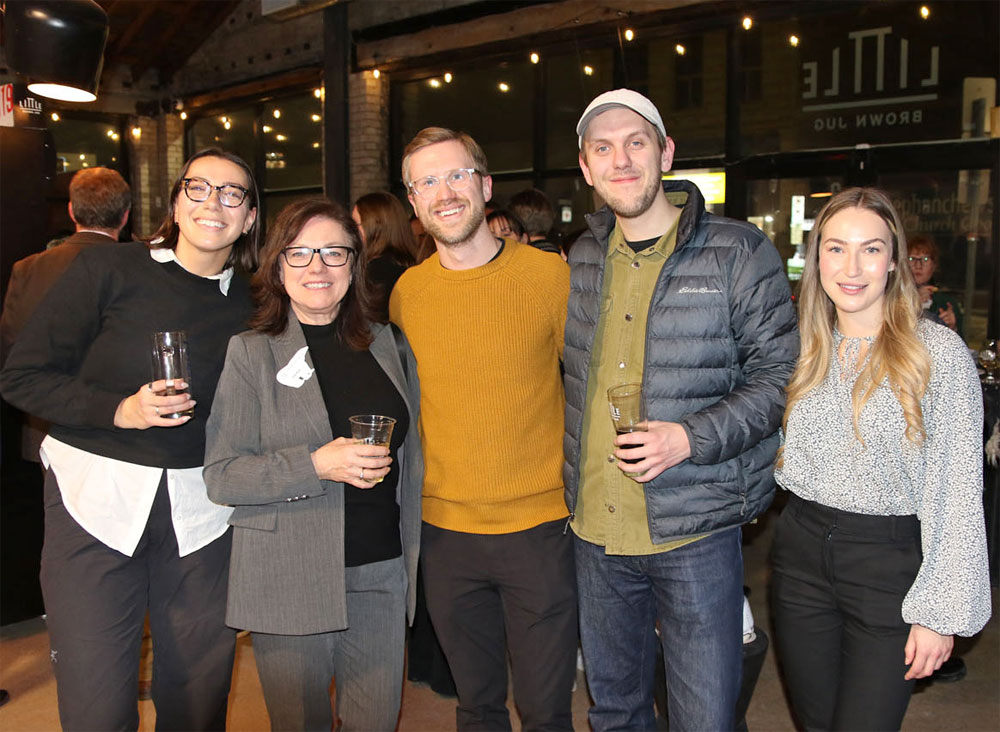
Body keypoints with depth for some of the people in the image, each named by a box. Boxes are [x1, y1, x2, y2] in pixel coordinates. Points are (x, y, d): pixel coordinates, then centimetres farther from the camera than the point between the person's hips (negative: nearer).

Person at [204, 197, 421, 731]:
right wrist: (318, 465, -21)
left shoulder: (387, 345, 8)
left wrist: (412, 558, 12)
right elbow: (220, 477, -9)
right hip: (289, 582, -3)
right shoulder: (250, 352, -4)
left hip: (381, 574, 4)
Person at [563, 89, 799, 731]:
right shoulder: (581, 260, 7)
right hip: (596, 530, 5)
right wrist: (575, 469, 9)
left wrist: (693, 438, -19)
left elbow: (780, 373, -6)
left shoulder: (738, 252, -7)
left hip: (696, 531, -4)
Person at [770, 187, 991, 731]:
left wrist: (941, 610, -12)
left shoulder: (939, 352, -11)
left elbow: (958, 490, -11)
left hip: (889, 563, -4)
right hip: (801, 552, 4)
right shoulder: (804, 348, 4)